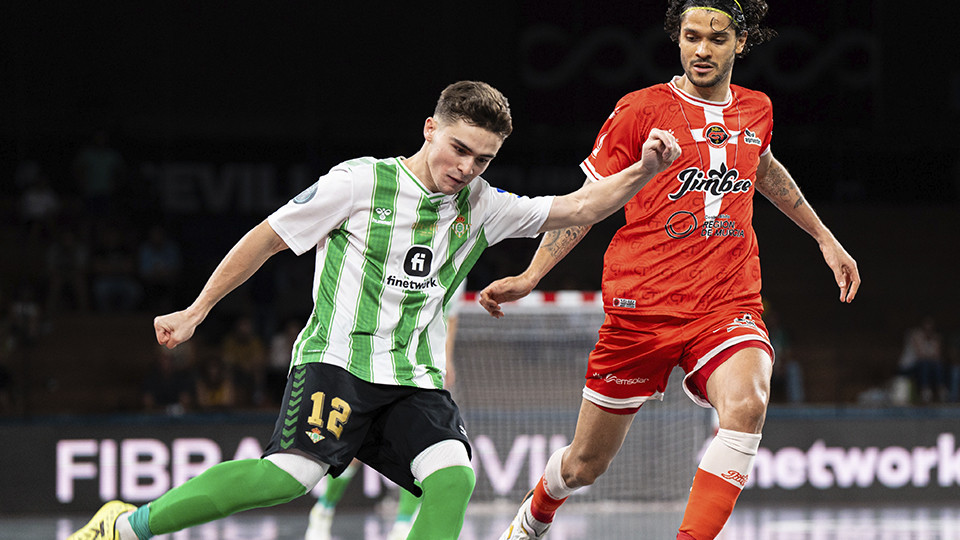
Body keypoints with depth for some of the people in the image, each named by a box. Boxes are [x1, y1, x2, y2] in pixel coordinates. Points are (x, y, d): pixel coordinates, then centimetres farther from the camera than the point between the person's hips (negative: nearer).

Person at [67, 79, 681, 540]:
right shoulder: (362, 182, -4)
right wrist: (196, 312, 6)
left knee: (453, 475, -22)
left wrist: (643, 172, -10)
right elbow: (267, 238, 3)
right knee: (293, 473, -27)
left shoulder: (481, 207, 9)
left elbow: (577, 208, 7)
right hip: (337, 358, -5)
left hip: (415, 379, 5)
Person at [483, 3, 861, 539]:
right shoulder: (641, 109, -4)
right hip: (642, 306, -2)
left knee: (746, 404, -32)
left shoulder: (755, 110, 9)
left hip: (730, 305, 2)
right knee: (586, 463, 9)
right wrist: (530, 277, -7)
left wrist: (825, 238, 38)